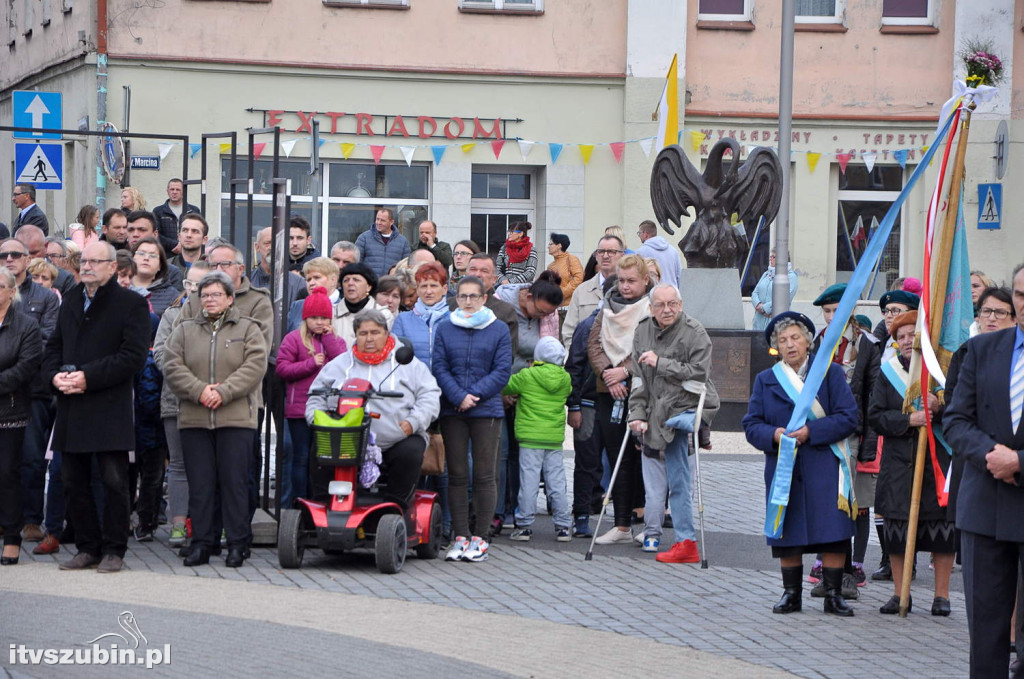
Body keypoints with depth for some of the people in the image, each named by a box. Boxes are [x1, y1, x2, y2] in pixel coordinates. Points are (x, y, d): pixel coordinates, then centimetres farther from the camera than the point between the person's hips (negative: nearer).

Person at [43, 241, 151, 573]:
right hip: (71, 408, 6)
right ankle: (88, 548, 16)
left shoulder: (131, 304, -3)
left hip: (110, 408, -6)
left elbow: (134, 356, -12)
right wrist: (55, 375, -3)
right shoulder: (71, 301, 17)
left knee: (114, 481, -4)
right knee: (74, 482, 7)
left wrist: (89, 377, -16)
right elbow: (53, 346, 19)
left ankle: (113, 549, 4)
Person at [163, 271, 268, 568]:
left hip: (236, 419, -2)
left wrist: (223, 392, -16)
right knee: (200, 484, 2)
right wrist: (200, 391, -13)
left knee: (234, 482, -3)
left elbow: (254, 367, -5)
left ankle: (237, 544, 3)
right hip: (194, 419, 2)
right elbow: (173, 367, 2)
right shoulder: (184, 330, 14)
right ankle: (202, 543, 7)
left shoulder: (248, 329, 8)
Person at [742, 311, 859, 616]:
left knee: (833, 533, -6)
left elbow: (848, 418, -4)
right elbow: (751, 424, 6)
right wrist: (774, 435, -15)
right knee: (787, 534, 4)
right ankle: (791, 593, 16)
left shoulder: (830, 373, 5)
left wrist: (810, 431, -15)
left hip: (824, 468, -2)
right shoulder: (765, 380, 12)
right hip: (783, 470, 2)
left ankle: (833, 595, 2)